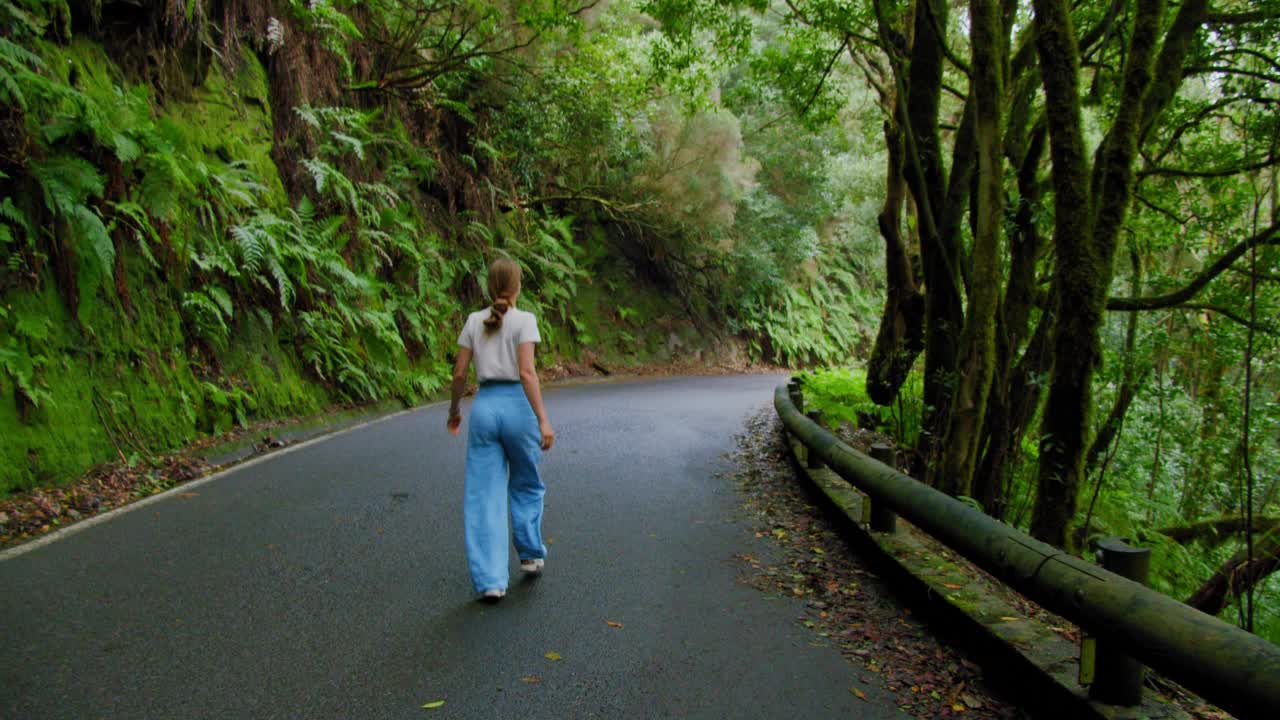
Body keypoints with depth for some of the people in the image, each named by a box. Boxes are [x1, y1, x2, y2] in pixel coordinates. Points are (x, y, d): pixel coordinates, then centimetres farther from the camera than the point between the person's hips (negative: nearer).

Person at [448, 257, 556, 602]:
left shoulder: (474, 321, 6)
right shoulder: (524, 320, -5)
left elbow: (459, 373, 5)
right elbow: (526, 372, -15)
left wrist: (454, 410, 20)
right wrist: (543, 420, -16)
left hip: (485, 406, 3)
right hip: (517, 405, -2)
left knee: (484, 495, 5)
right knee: (526, 485, 21)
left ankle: (490, 580, 4)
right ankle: (530, 555, 32)